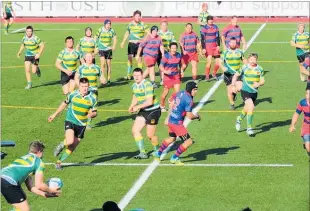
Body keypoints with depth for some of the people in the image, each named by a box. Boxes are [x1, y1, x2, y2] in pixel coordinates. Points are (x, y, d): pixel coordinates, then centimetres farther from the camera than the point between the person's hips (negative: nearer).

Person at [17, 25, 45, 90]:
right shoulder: (24, 38, -4)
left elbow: (42, 45, -15)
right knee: (27, 70, -8)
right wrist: (19, 52, 5)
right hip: (27, 55, 4)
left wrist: (39, 54, -22)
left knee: (33, 71, -4)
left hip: (35, 55, -4)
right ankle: (29, 84, 3)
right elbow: (22, 45, 16)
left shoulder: (35, 38, -19)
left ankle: (37, 69, 32)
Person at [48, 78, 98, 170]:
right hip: (70, 121, -2)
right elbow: (64, 104, 11)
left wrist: (91, 114, -23)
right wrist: (54, 115, 17)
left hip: (81, 125, 2)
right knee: (70, 142, -26)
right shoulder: (73, 94, -6)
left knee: (72, 148, 5)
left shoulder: (92, 98, -6)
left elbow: (94, 112, 3)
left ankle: (59, 162, 25)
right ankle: (61, 145, 10)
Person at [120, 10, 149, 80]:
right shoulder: (130, 24, 7)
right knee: (129, 58, -3)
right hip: (131, 43, 2)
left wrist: (144, 39, -14)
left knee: (139, 59, 1)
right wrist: (123, 42, 15)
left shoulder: (142, 24, -1)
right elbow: (127, 33, 19)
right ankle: (128, 75, 1)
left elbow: (148, 33, 1)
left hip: (139, 43, -2)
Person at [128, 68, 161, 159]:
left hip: (153, 110, -8)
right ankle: (143, 153, 3)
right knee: (135, 130, -4)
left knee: (150, 135, -4)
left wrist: (138, 107, -23)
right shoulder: (134, 86, 5)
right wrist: (131, 106, 6)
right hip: (143, 111, 8)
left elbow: (149, 102, -26)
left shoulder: (147, 85, -21)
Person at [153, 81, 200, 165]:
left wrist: (168, 117, 27)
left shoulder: (180, 93, 5)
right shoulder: (189, 100, -20)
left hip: (170, 120, 9)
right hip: (177, 123, -9)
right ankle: (175, 158, 8)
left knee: (172, 138, 32)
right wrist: (197, 116, 1)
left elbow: (171, 104, 17)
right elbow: (189, 116, -20)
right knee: (189, 141, -2)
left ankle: (158, 153, 43)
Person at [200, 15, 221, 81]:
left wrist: (218, 46, 1)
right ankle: (207, 76, 2)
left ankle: (214, 74, 24)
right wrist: (203, 48, -13)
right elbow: (202, 39, -8)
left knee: (218, 62, 1)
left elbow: (217, 37, 11)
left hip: (215, 46, 5)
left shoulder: (215, 27, 7)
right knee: (209, 61, -13)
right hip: (207, 47, -5)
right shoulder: (204, 28, -7)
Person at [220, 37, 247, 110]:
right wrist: (223, 67, -25)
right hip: (228, 74, -1)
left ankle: (234, 93, 20)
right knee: (230, 91, 1)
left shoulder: (239, 52, 3)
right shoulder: (225, 52, -5)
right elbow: (220, 62, -5)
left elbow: (244, 60, 18)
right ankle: (232, 104, 25)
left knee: (239, 88, -16)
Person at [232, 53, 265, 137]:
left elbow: (262, 81, 1)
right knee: (251, 107, -23)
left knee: (247, 109, 18)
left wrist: (258, 84, -20)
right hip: (245, 91, -4)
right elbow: (236, 75, 6)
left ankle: (239, 119, 52)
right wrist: (233, 86, -1)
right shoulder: (244, 68, -7)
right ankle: (249, 128, -12)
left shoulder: (260, 69, -1)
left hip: (254, 92, 4)